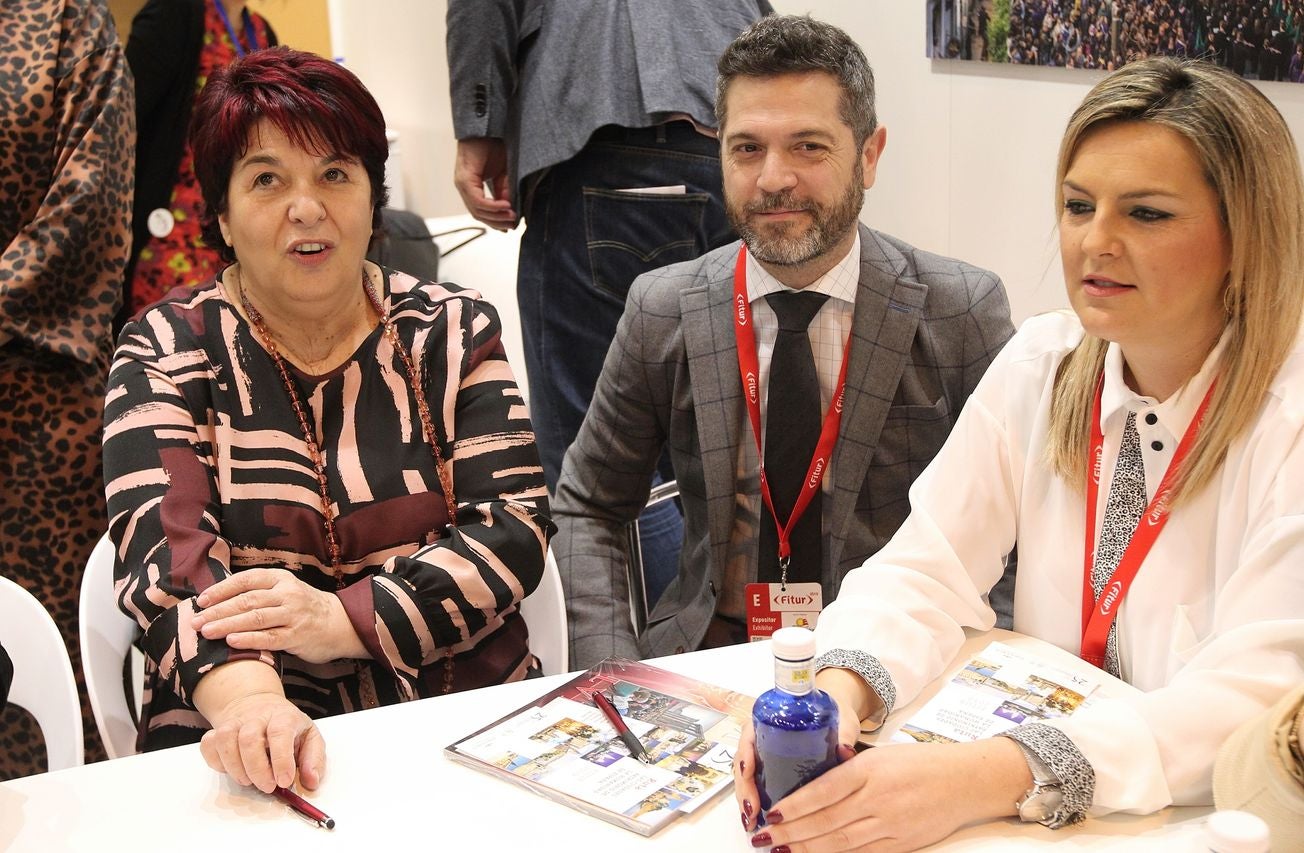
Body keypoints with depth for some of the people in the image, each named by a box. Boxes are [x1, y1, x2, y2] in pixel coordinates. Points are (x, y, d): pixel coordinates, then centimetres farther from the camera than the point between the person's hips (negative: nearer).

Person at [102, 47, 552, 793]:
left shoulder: (454, 333, 6)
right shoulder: (166, 352, 3)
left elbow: (514, 528, -2)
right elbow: (166, 548, -10)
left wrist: (345, 620, -18)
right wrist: (246, 696, -30)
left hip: (466, 715, 1)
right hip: (255, 753, -1)